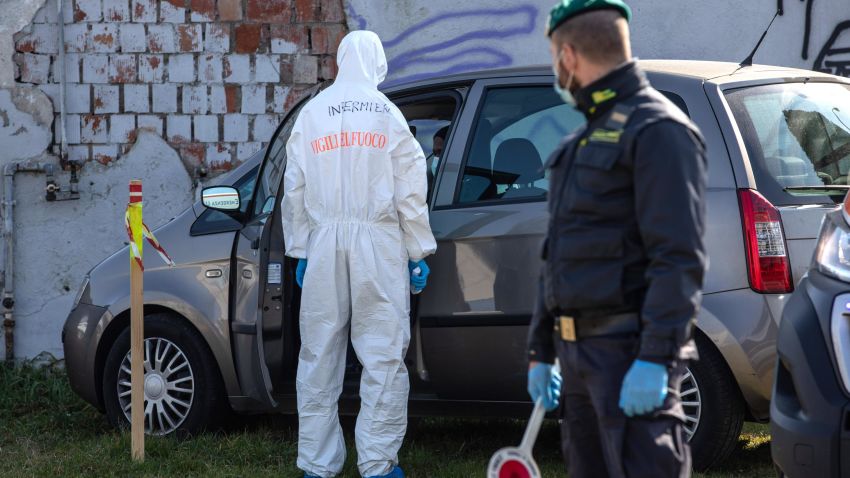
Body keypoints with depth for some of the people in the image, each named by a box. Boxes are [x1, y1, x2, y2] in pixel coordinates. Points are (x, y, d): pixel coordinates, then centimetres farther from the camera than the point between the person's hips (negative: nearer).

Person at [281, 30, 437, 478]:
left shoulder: (311, 113, 7)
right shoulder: (388, 114, 0)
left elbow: (294, 189, 10)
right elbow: (410, 190, 0)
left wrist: (299, 250, 16)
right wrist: (418, 252, 6)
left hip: (324, 243, 3)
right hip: (378, 243, -3)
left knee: (319, 356, 8)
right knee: (383, 356, 0)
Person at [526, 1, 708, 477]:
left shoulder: (658, 129, -9)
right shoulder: (584, 142, 22)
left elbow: (680, 259, -18)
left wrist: (654, 360, -25)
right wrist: (541, 351, 24)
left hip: (631, 352, -10)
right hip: (580, 352, 10)